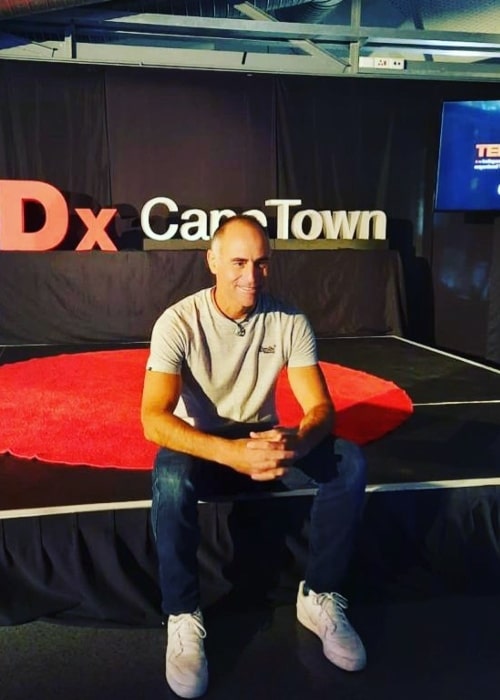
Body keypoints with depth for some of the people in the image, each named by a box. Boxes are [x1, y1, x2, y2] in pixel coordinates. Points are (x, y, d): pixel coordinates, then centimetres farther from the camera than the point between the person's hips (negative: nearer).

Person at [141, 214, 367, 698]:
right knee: (170, 474, -37)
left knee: (349, 463, -22)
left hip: (265, 440, 3)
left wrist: (295, 441, -38)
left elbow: (321, 408, -13)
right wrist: (232, 452, -45)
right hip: (203, 447, -2)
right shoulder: (178, 323, -20)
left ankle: (319, 598, -6)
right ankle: (183, 618, -17)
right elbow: (153, 420, -29)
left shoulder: (289, 321, -11)